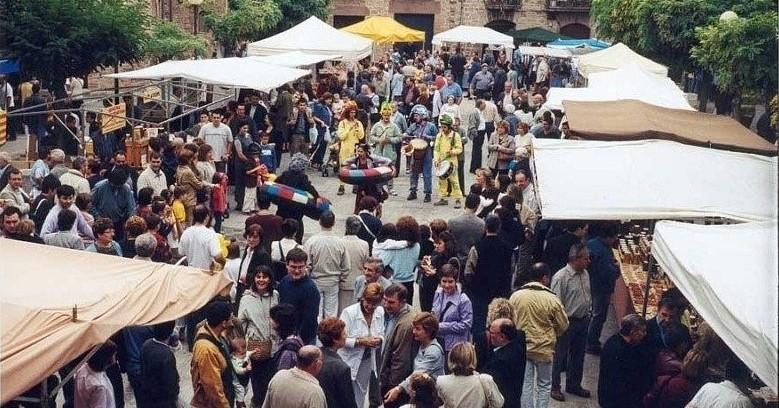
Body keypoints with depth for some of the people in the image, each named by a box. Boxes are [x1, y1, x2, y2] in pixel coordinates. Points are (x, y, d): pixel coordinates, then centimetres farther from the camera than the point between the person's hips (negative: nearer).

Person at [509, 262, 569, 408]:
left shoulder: (515, 296, -7)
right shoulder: (551, 299, -15)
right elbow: (563, 326, -5)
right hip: (543, 348, -3)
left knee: (526, 383, 14)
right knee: (544, 385, 13)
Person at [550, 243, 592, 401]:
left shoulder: (585, 274, 4)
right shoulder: (561, 277, -20)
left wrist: (588, 313, 16)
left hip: (583, 321, 8)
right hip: (567, 322, -8)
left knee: (578, 355, 19)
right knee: (560, 355, 6)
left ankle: (574, 385, 35)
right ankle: (554, 387, 20)